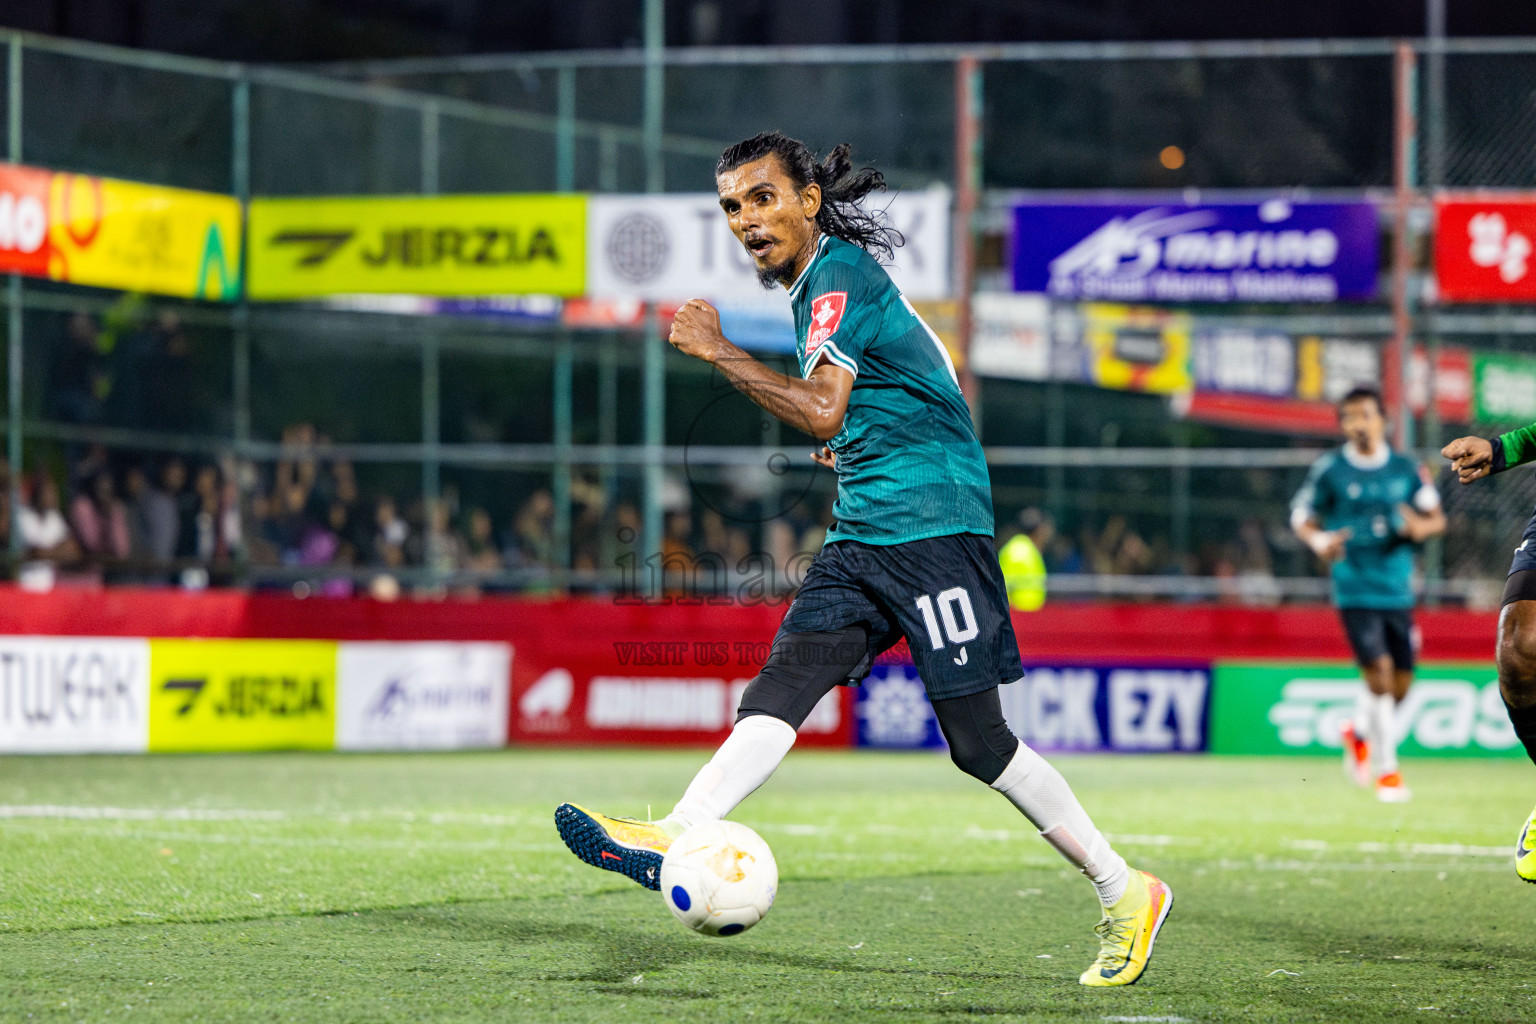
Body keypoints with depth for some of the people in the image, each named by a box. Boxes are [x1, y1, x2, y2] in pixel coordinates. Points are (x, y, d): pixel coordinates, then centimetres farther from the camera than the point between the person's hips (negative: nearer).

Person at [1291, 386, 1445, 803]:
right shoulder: (1329, 470, -2)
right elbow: (1302, 517, 6)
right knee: (1379, 672, -15)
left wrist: (1421, 527, -12)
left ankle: (1359, 732, 38)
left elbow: (1437, 517, 12)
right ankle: (1385, 768, -3)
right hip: (1355, 590, -3)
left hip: (1398, 591, 3)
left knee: (1400, 683, 7)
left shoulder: (1406, 468, 5)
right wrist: (1320, 541, -15)